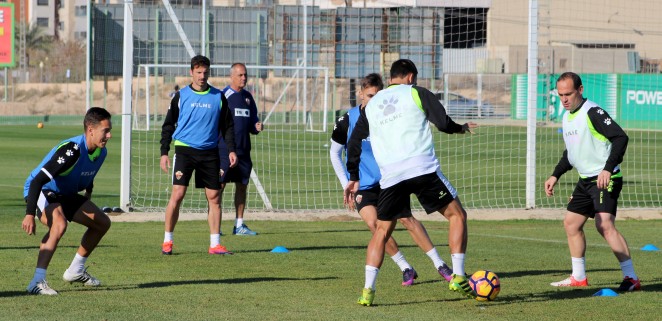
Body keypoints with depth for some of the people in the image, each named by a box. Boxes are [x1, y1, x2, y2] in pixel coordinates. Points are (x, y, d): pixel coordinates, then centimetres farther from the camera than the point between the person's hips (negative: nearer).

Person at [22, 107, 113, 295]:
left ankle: (75, 272, 28)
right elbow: (38, 180, -36)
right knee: (60, 223, -37)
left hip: (65, 195, 9)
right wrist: (29, 214, -41)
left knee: (102, 223, 13)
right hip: (42, 192, -9)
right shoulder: (72, 150, -32)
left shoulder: (101, 152, -5)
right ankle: (37, 282, -38)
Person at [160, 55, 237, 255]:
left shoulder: (218, 97, 8)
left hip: (210, 152, 2)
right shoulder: (181, 96, 3)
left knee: (214, 196, 1)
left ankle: (215, 244, 7)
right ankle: (167, 241, 0)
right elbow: (168, 125, 7)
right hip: (184, 150, -2)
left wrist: (231, 150, 1)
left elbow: (227, 126, 13)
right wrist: (164, 152, 0)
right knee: (177, 194, -10)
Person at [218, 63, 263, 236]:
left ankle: (239, 225, 15)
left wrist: (256, 127, -2)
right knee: (220, 184, -7)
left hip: (243, 150, 7)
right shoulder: (223, 96, -6)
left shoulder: (248, 97, 14)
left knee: (242, 185, 9)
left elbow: (252, 121, 21)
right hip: (224, 149, -7)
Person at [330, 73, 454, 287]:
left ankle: (439, 265, -11)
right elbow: (335, 154, 3)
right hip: (363, 186, 0)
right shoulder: (347, 120, -7)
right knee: (373, 222, -20)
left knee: (405, 217, -16)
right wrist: (347, 186, -2)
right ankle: (406, 269, -7)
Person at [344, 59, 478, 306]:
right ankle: (458, 278, 0)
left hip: (390, 175, 4)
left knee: (381, 231, 14)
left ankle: (368, 290, 3)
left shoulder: (372, 104, 22)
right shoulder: (416, 93, 9)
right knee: (457, 215, 10)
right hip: (422, 168, -4)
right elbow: (443, 122, -2)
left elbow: (354, 143, 21)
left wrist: (353, 178, 27)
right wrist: (460, 128, 19)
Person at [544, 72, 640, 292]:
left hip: (605, 179, -10)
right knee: (571, 223, 14)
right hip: (585, 180, 10)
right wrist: (555, 176, 21)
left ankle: (631, 278, -23)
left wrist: (608, 169, -31)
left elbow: (620, 138, -23)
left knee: (604, 224, -23)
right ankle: (579, 277, 27)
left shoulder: (593, 112, -16)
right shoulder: (567, 117, 13)